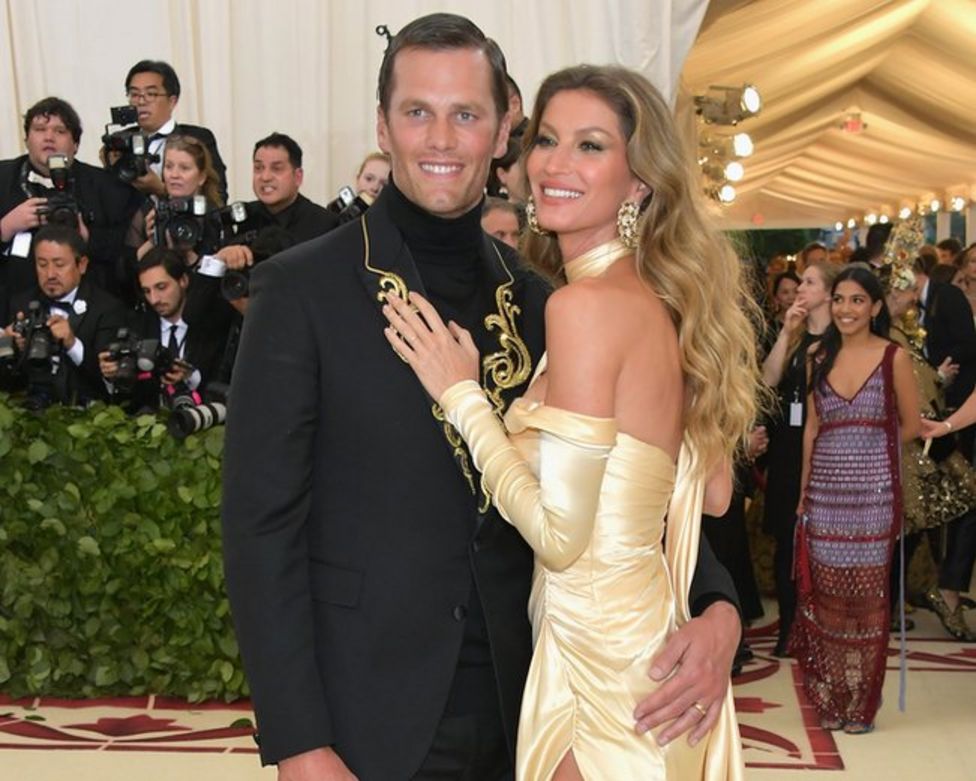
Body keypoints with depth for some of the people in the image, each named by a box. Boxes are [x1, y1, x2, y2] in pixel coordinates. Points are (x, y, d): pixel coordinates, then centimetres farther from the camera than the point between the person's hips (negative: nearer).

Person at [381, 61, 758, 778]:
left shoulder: (586, 303, -20)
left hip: (601, 658, -8)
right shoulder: (665, 300, 6)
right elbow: (713, 495, 10)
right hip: (654, 632, 8)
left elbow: (559, 536, -22)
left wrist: (460, 394, -15)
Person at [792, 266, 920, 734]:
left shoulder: (894, 357, -2)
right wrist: (804, 490, 9)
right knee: (826, 594, 5)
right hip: (825, 491, 3)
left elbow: (910, 425, 6)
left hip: (873, 491, -3)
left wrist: (868, 449, 12)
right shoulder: (819, 357, 8)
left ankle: (861, 702, 16)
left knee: (867, 595, 2)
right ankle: (830, 698, 18)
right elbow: (812, 428, 12)